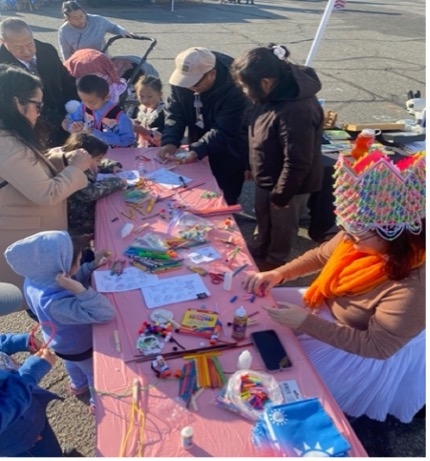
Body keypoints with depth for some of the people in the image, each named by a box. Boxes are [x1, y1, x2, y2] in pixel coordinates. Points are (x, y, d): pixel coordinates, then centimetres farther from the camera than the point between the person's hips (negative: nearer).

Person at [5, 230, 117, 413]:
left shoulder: (34, 279, -25)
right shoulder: (56, 303, -49)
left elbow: (72, 281, -8)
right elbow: (106, 314, -48)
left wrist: (93, 265, -18)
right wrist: (81, 291, -56)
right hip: (81, 348, -7)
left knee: (73, 364, 38)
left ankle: (79, 385, 69)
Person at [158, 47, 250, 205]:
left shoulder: (234, 89, -31)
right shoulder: (183, 78, -13)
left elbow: (223, 132, -30)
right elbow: (175, 112, -8)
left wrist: (197, 150, -38)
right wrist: (170, 141, -23)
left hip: (228, 156, -5)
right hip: (198, 149, 6)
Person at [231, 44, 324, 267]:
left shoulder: (296, 111, -37)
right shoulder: (274, 92, -8)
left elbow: (297, 162, -30)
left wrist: (280, 195, -19)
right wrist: (252, 167, 17)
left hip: (288, 185, -8)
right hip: (267, 178, 8)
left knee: (281, 227, 17)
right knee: (263, 220, 28)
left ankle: (274, 264, 42)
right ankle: (257, 252, 53)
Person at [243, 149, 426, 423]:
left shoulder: (412, 288, -37)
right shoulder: (365, 238, -18)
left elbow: (375, 346, -30)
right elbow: (321, 256, 1)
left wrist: (306, 323, -33)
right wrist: (278, 274, -13)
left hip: (364, 353, -6)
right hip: (331, 308, 7)